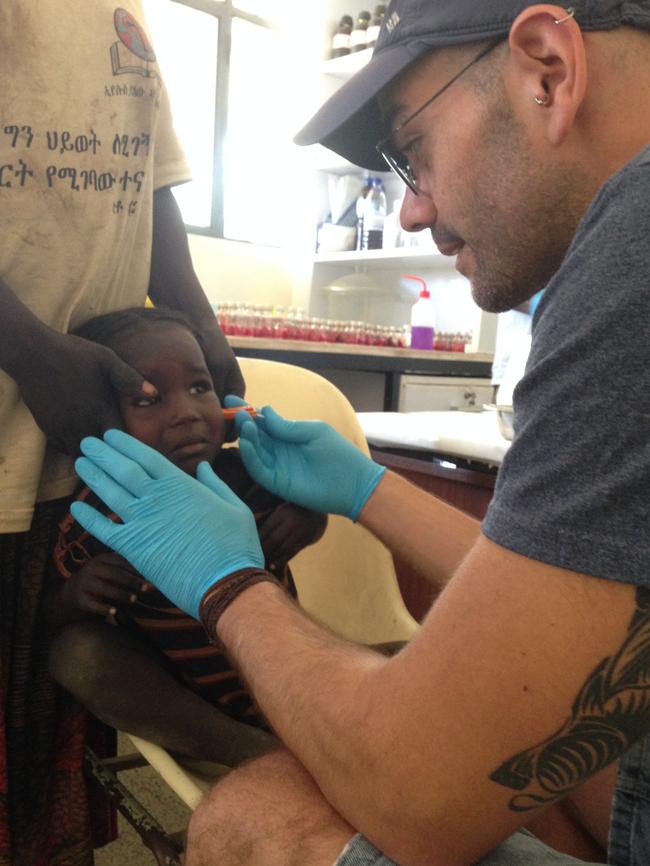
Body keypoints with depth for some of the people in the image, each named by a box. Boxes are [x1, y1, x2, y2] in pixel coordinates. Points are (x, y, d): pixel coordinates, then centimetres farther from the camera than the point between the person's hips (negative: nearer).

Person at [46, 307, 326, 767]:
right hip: (176, 696, 0)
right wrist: (73, 597, -30)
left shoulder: (250, 473, -18)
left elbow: (309, 509, 4)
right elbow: (53, 622, -5)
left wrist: (306, 517, -21)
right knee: (76, 649, -28)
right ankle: (255, 751, -24)